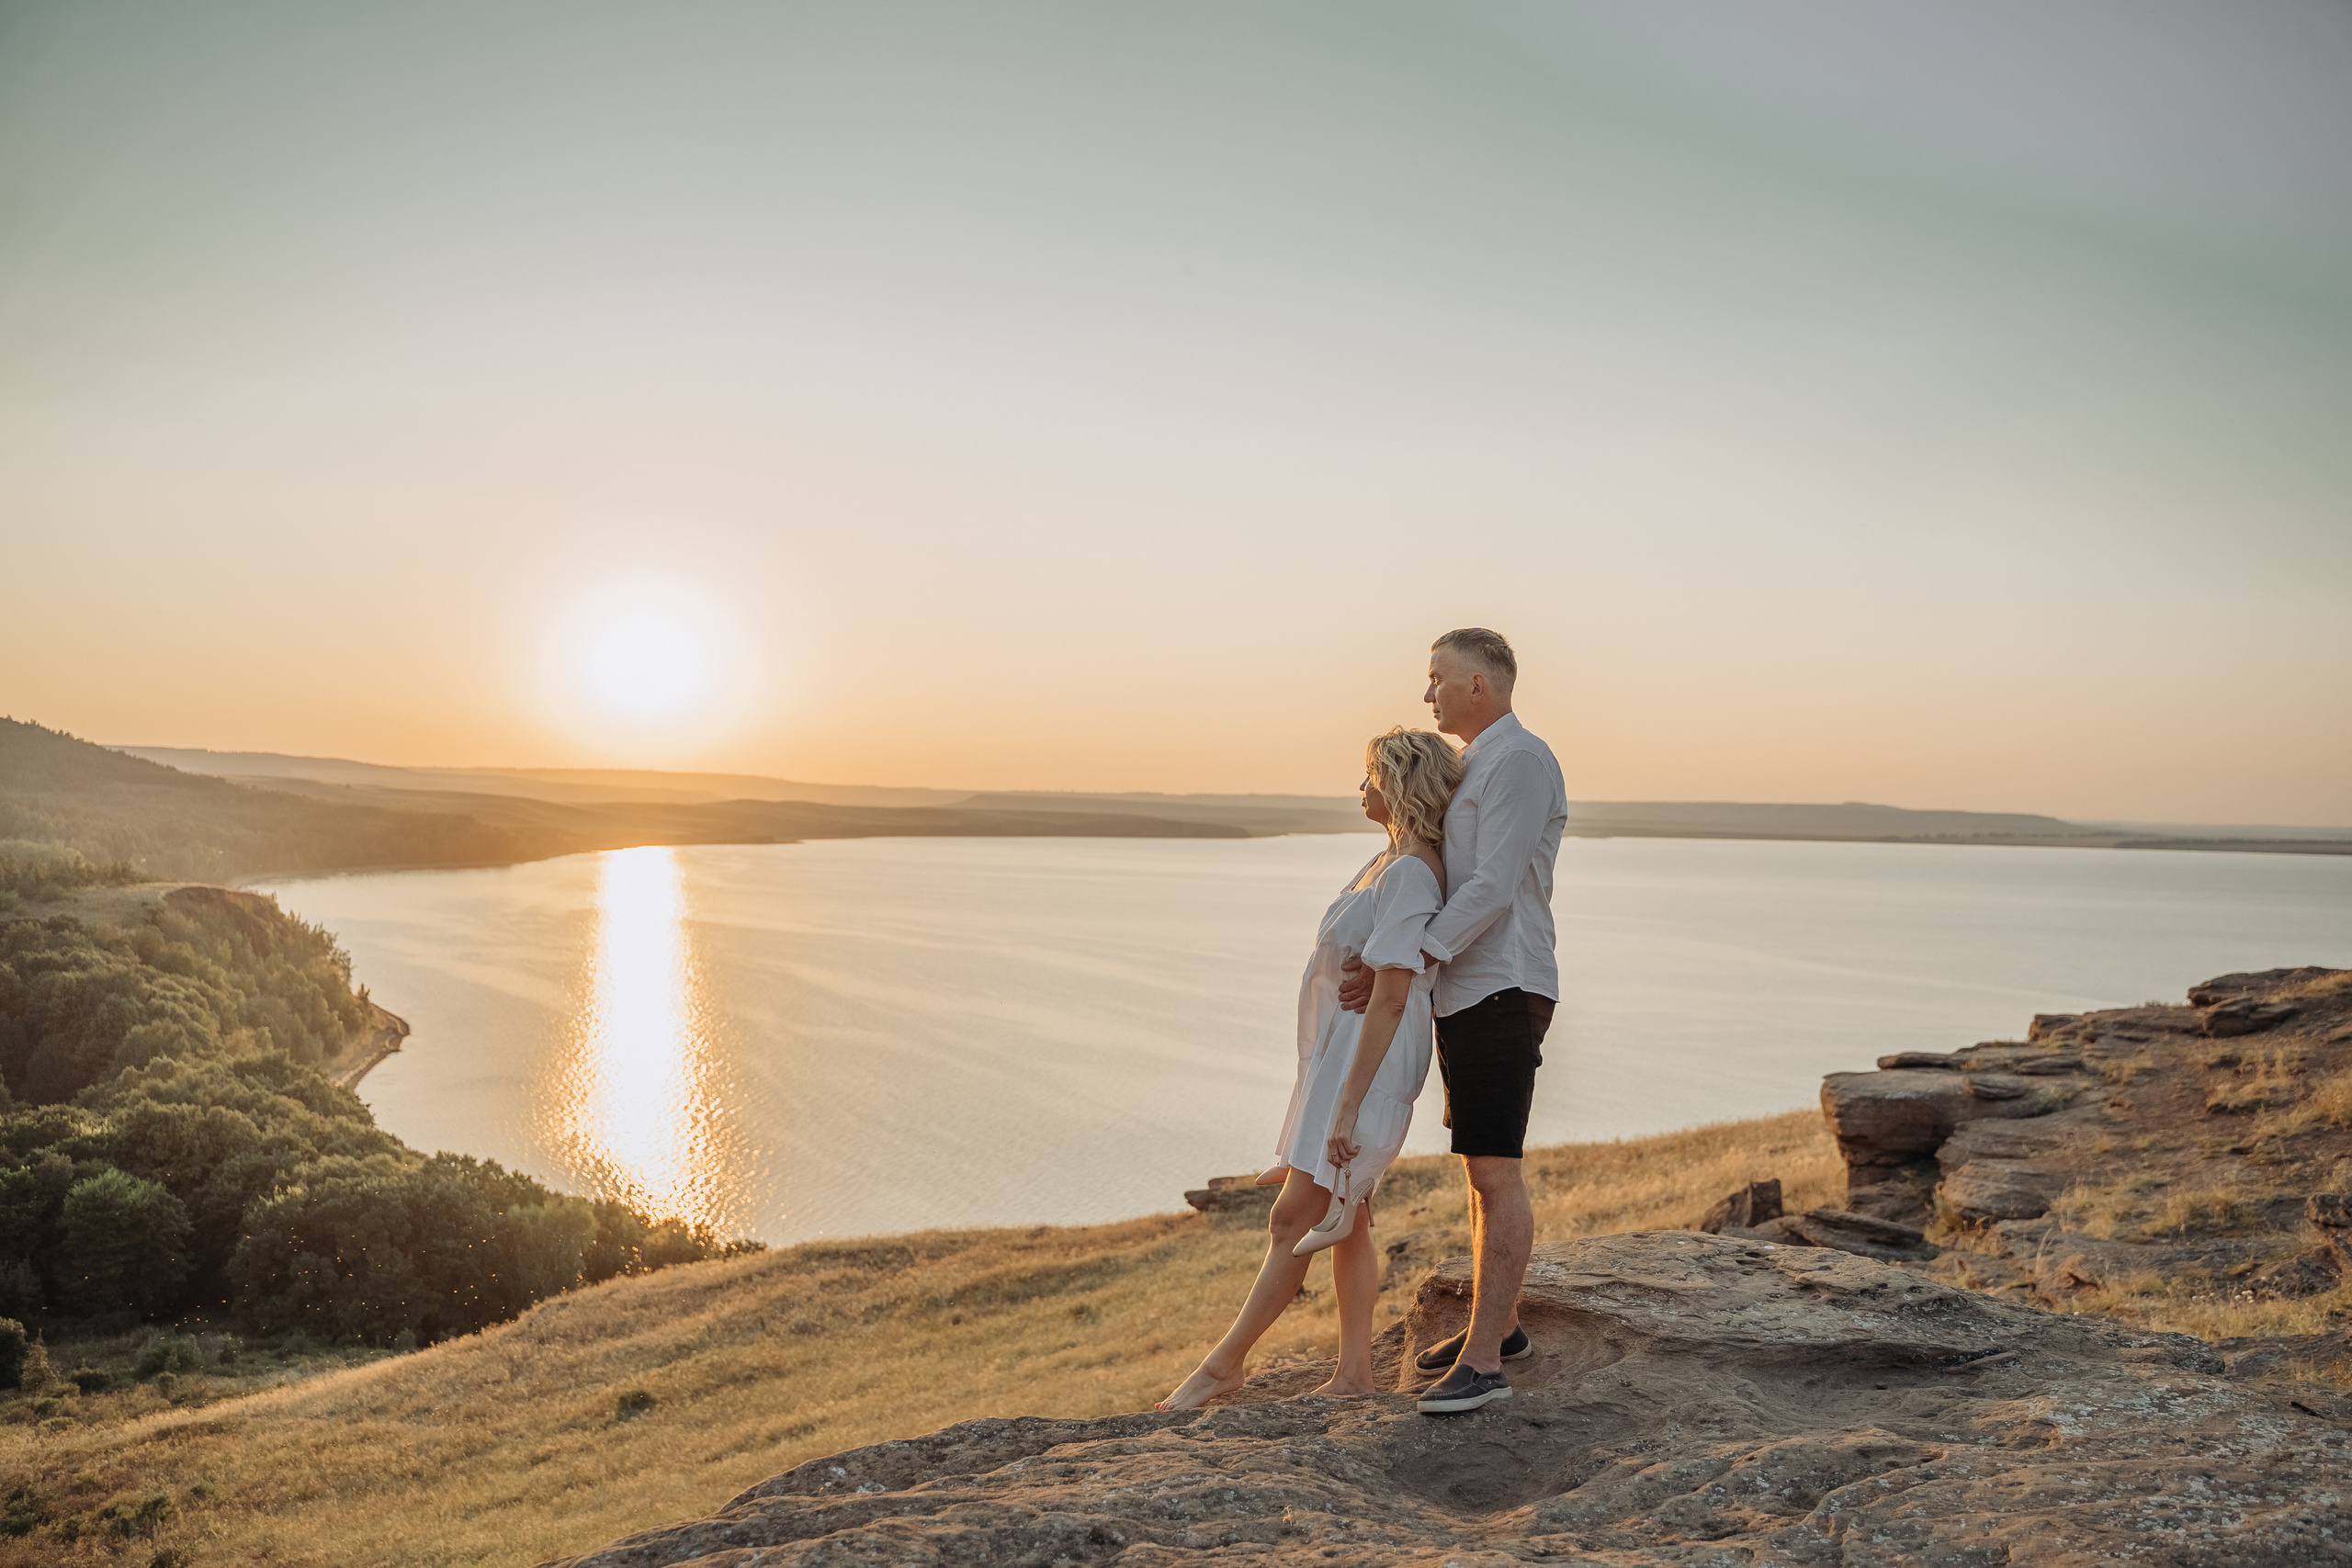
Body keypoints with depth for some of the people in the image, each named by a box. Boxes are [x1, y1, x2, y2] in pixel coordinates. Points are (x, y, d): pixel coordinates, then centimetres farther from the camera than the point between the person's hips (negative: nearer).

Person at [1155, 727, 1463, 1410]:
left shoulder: (1409, 875, -20)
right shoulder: (1390, 861, 12)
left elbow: (1389, 998, -22)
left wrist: (1347, 1107, -22)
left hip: (1367, 1064, -10)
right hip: (1340, 1053, 10)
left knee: (1295, 1218, -3)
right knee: (1343, 1219, 11)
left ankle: (1224, 1363, 5)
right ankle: (1353, 1371, 17)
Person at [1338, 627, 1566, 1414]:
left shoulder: (1519, 760, -14)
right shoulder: (1479, 766, 19)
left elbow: (1492, 890, -21)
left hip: (1499, 995, -10)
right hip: (1468, 992, 11)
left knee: (1494, 1173, -10)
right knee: (1481, 1166, 16)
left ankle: (1483, 1361, -9)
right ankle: (1497, 1324, 27)